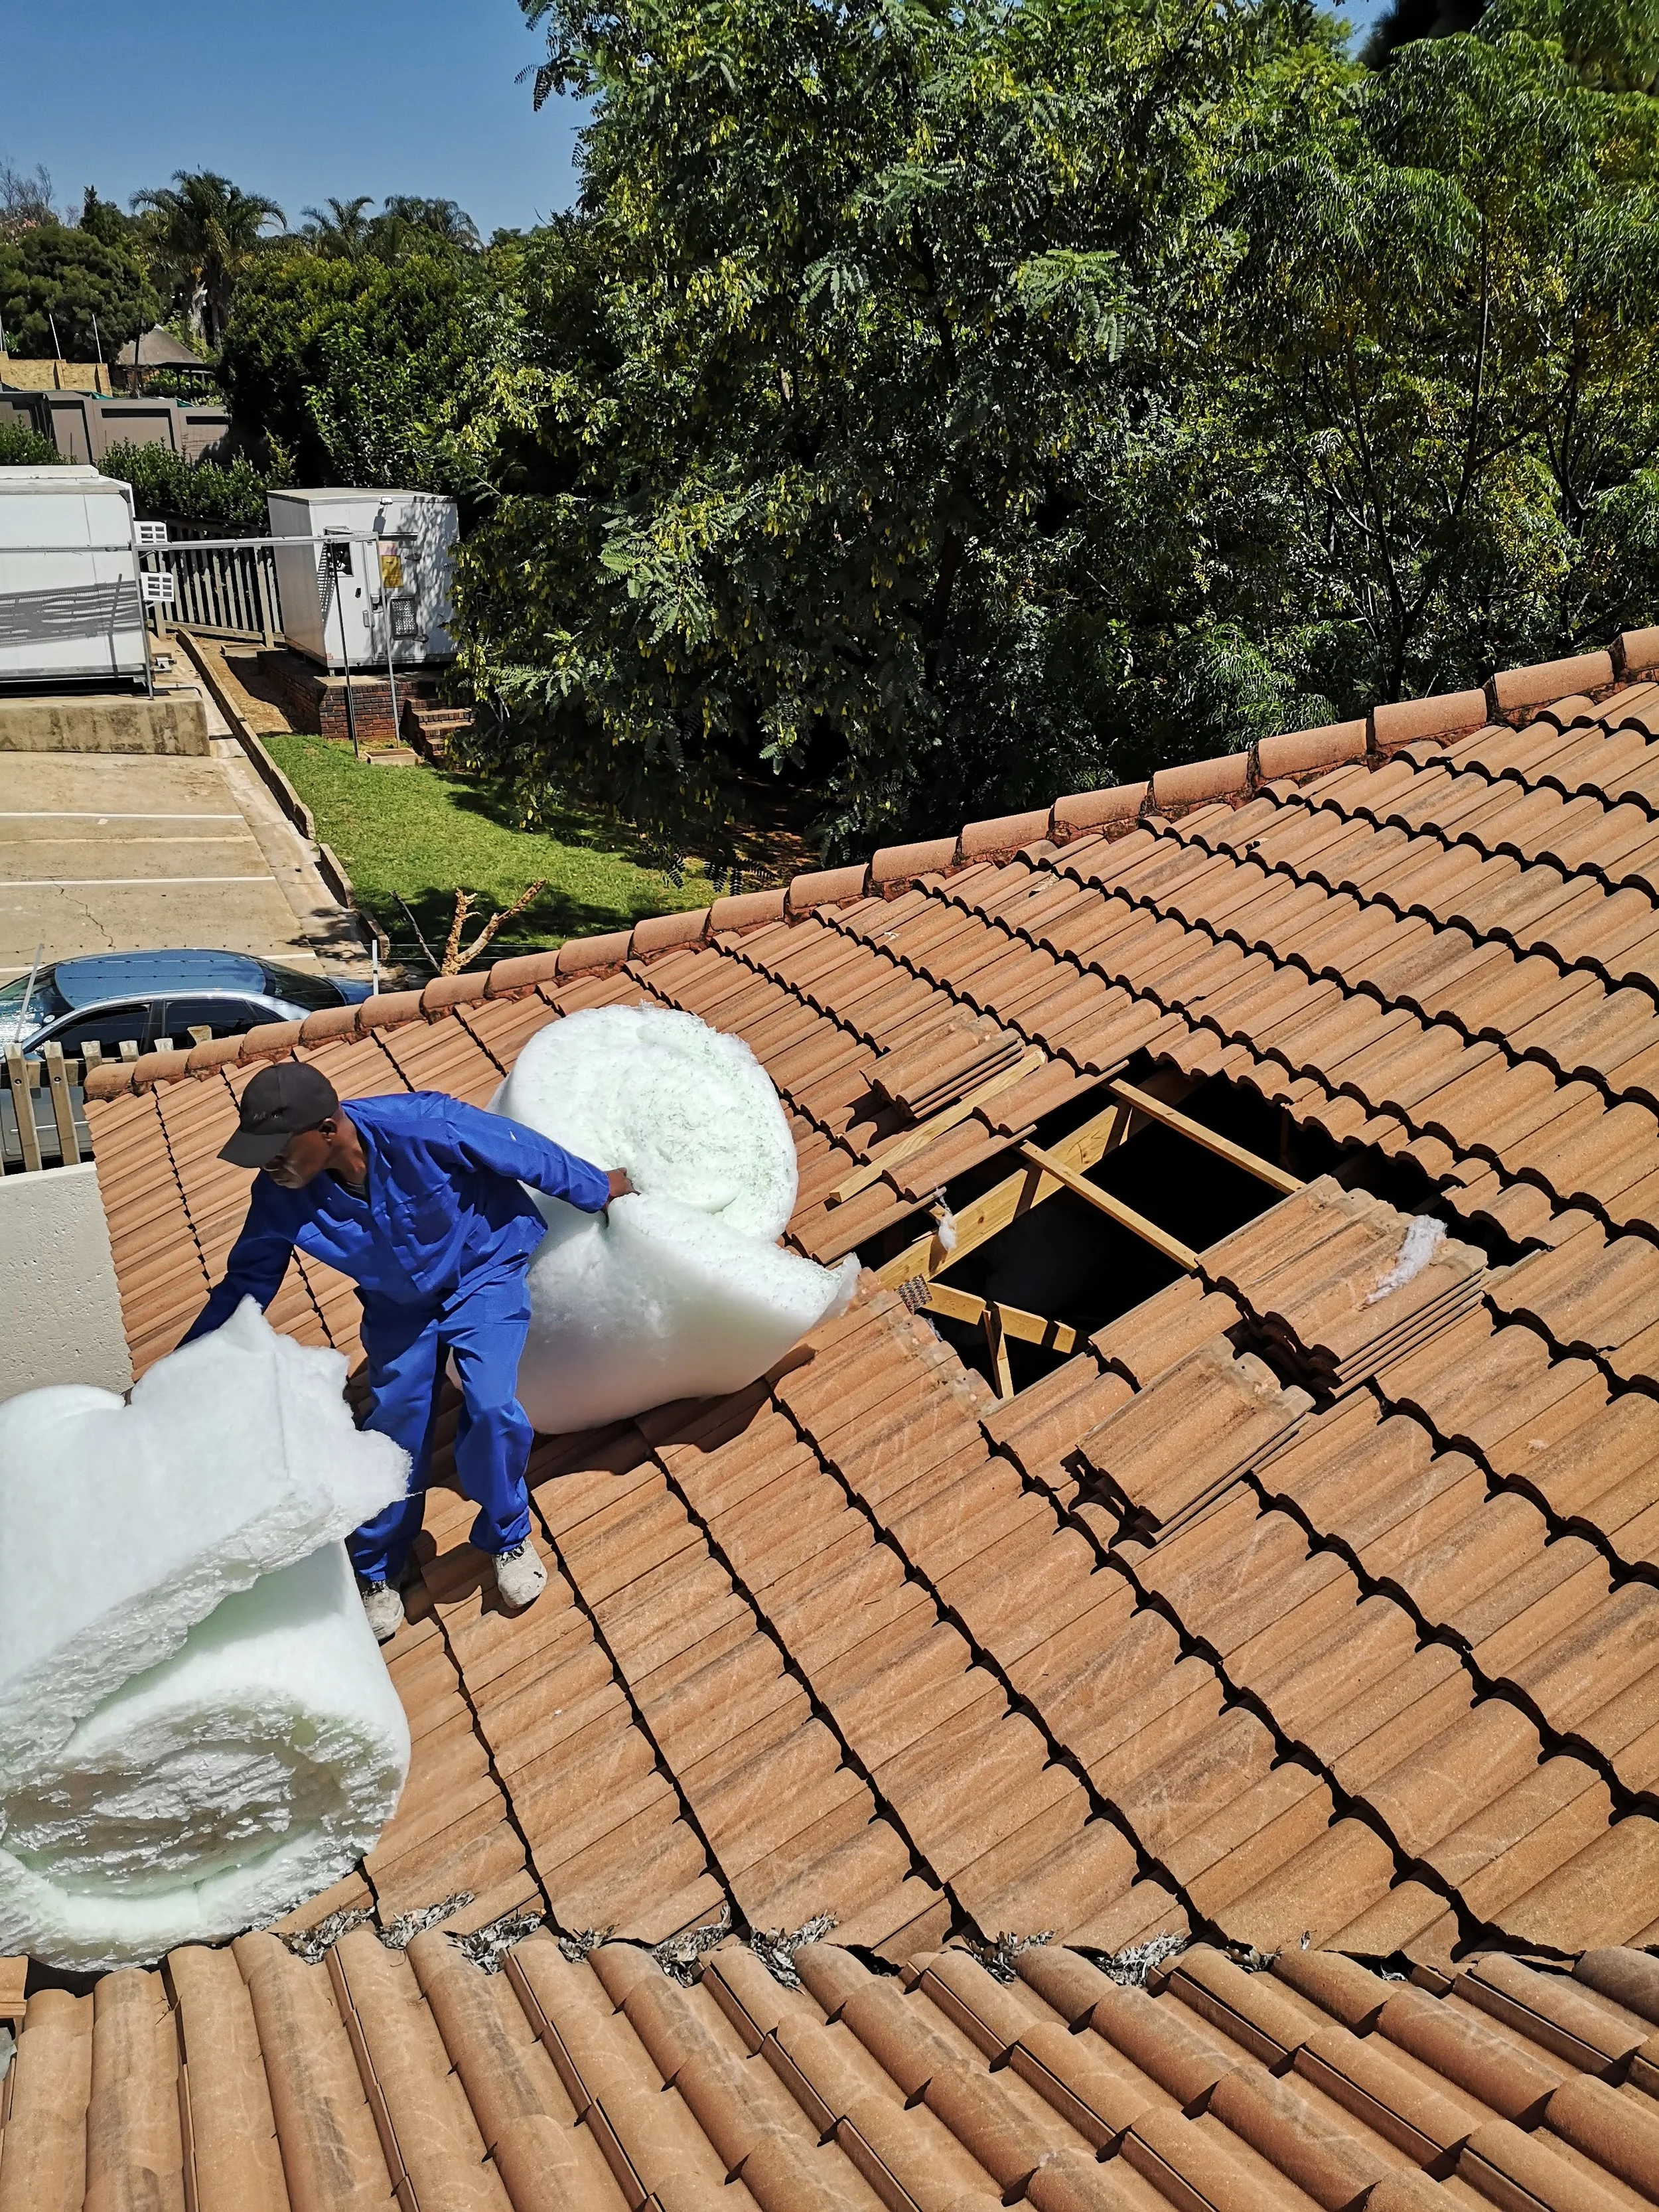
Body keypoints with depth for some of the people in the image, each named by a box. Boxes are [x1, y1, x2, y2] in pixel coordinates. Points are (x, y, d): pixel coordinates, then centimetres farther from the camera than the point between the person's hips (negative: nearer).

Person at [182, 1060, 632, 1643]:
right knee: (394, 1427, 4)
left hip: (483, 1274, -3)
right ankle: (378, 1572, 29)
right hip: (398, 1304, 3)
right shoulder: (279, 1198, -24)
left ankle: (508, 1535, 13)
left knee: (491, 1409, -17)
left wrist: (599, 1189, -7)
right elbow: (246, 1284, -8)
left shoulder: (425, 1127, -38)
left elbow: (524, 1152, -22)